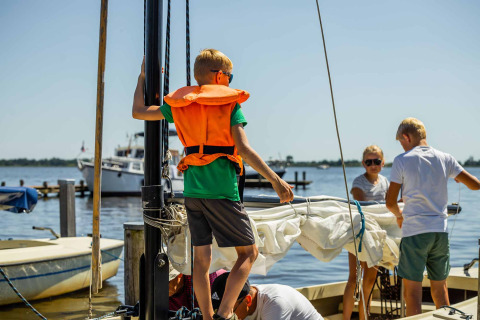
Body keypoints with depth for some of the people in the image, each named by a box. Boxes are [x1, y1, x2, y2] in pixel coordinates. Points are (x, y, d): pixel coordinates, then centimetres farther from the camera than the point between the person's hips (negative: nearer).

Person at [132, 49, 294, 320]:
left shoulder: (180, 104, 10)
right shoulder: (230, 103, -2)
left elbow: (138, 112, 19)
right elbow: (244, 149, -13)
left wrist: (143, 78, 31)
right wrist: (275, 180, -14)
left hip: (192, 190, 5)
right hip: (222, 190, -5)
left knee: (201, 258, 10)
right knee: (249, 252, 5)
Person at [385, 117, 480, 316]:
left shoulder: (402, 160, -5)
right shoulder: (445, 159, 5)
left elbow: (390, 202, -5)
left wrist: (399, 215, 16)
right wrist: (459, 179, 28)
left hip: (414, 232, -4)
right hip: (440, 231, 4)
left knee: (412, 290, 1)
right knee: (440, 289, 15)